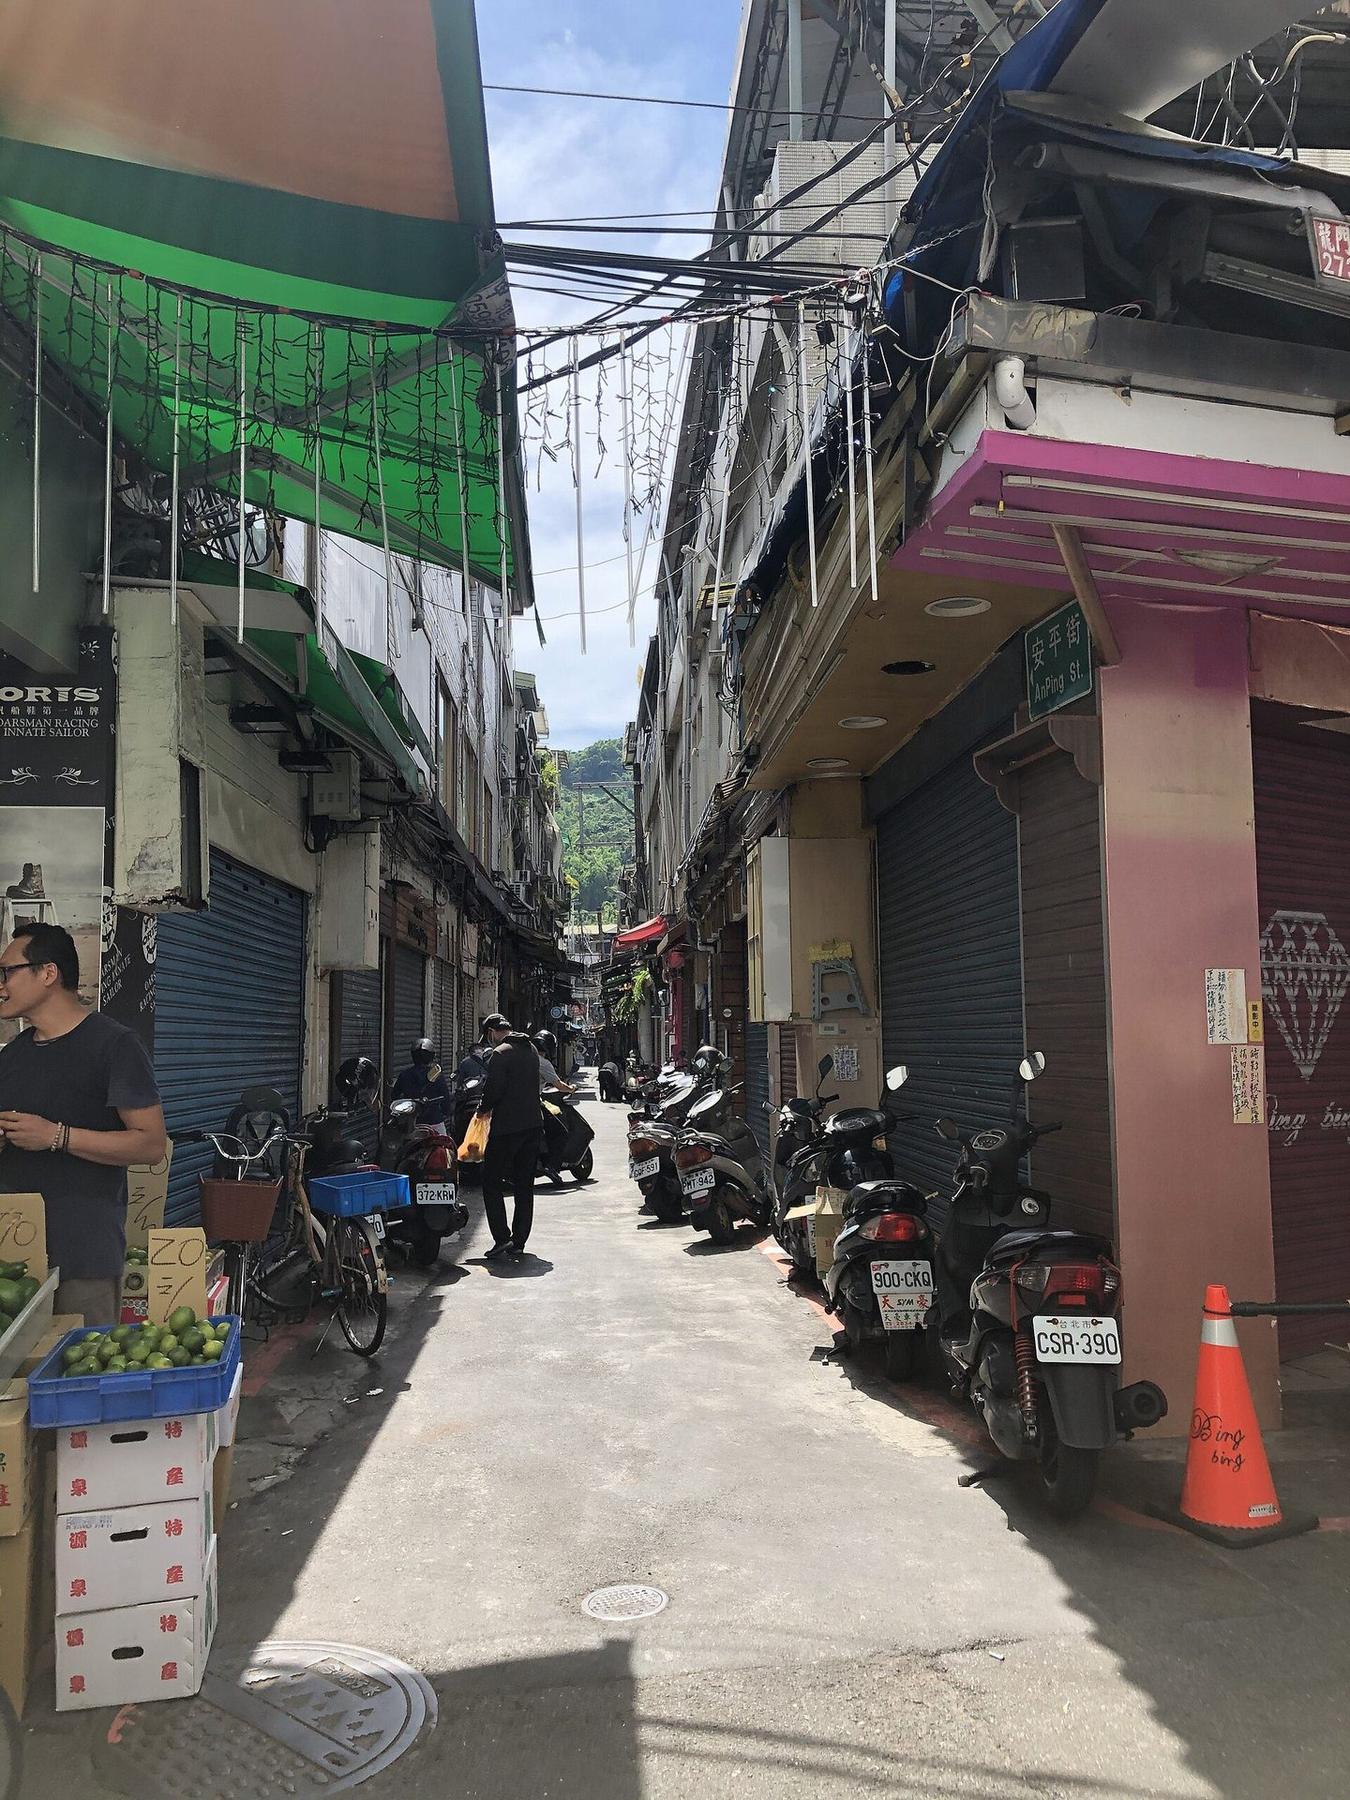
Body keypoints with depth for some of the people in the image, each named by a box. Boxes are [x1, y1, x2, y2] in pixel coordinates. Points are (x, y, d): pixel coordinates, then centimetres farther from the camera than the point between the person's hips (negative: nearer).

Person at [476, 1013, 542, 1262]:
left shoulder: (501, 1053, -13)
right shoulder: (531, 1050, 12)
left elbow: (493, 1089, -17)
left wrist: (483, 1107, 4)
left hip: (507, 1126, -8)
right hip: (533, 1123, 8)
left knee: (492, 1183, 1)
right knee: (524, 1185, 11)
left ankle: (502, 1241, -8)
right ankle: (518, 1244, 14)